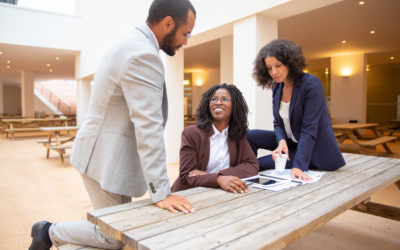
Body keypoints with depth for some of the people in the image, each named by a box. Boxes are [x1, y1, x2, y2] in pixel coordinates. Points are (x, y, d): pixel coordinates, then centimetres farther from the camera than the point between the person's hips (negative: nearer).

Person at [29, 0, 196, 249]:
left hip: (107, 151, 10)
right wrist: (161, 193, -22)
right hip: (107, 157, -10)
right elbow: (149, 128, -27)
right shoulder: (143, 56, -23)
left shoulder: (130, 43, 10)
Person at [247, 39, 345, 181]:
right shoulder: (276, 87, 1)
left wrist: (298, 166, -33)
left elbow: (309, 129, -26)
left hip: (313, 149, -7)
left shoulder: (311, 84, -21)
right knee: (251, 136, -11)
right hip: (290, 141, 7)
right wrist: (282, 141, -20)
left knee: (260, 164, -23)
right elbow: (278, 123, 3)